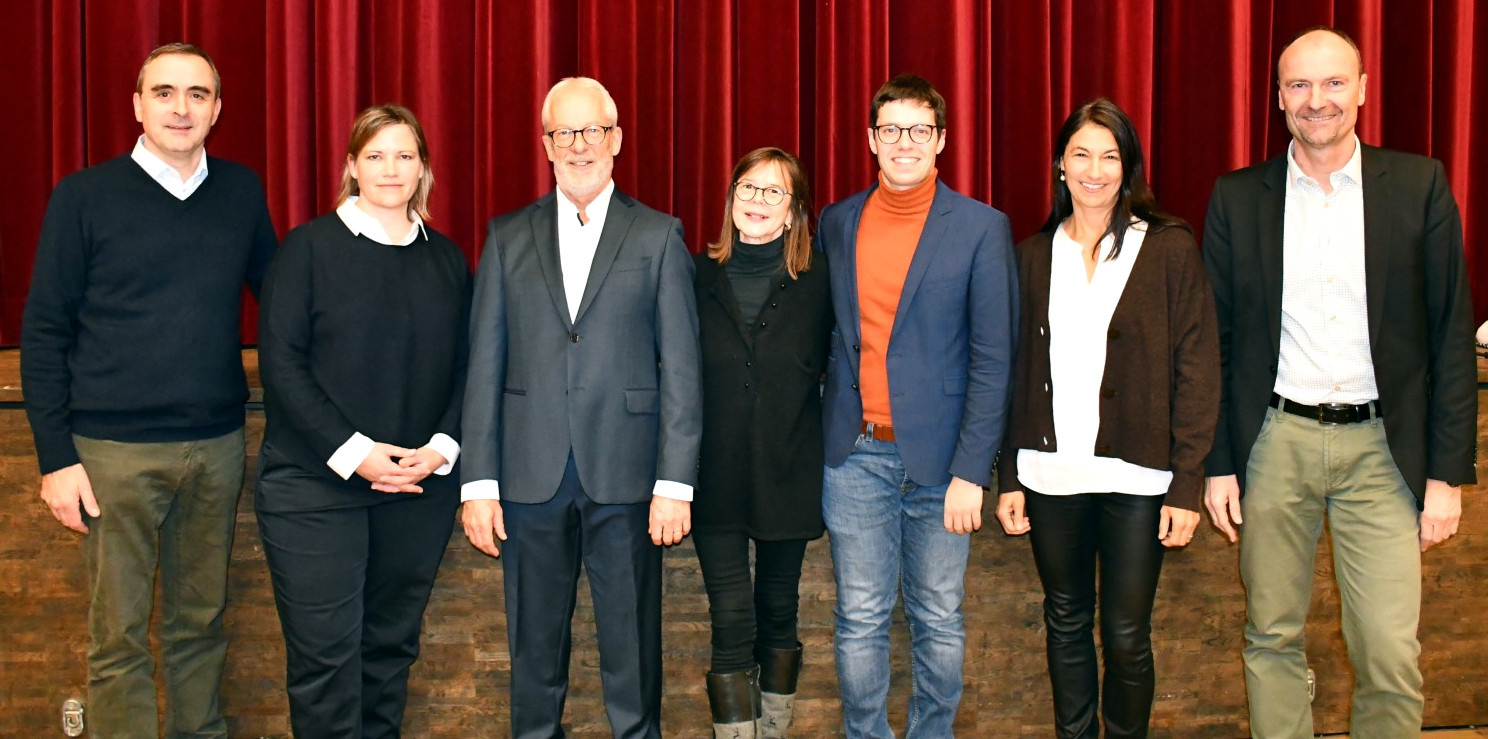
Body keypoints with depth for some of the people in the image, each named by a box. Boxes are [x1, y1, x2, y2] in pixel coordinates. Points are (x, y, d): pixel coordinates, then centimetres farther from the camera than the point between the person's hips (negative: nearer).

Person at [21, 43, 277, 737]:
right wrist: (55, 456, -6)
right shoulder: (85, 196, -2)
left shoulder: (242, 191, 7)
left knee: (200, 620, 13)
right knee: (119, 633, 4)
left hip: (217, 444, 3)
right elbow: (43, 332, -1)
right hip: (115, 451, -3)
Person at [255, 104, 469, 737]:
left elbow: (465, 368, 9)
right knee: (324, 655, -2)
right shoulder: (311, 246, -2)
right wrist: (352, 453, -15)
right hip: (316, 486, -3)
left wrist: (442, 448, -8)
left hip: (419, 491, 4)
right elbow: (281, 363, -8)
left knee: (392, 644, 11)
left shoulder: (446, 259, 10)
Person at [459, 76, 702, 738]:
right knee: (534, 647, 11)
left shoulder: (659, 237, 5)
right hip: (531, 478, 2)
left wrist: (675, 484, -7)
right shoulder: (508, 238, 10)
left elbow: (681, 369, 0)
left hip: (626, 481, -1)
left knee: (632, 645, 6)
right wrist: (478, 483, 0)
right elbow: (484, 367, 6)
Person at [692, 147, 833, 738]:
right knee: (732, 622, -3)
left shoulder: (817, 279, -1)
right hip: (716, 474, 0)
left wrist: (830, 460, -5)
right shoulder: (699, 274, 0)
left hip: (788, 476, 1)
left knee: (779, 614, 14)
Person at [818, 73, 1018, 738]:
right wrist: (820, 435, 5)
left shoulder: (981, 228, -4)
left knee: (938, 620, 9)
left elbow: (993, 360, -6)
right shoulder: (837, 223, 7)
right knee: (860, 620, 8)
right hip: (855, 456, 2)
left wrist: (970, 470, -11)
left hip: (938, 458, -2)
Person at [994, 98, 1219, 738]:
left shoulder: (1170, 249, -2)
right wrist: (1009, 478, 5)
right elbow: (1017, 373, 9)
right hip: (1051, 474, 3)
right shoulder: (1035, 256, 7)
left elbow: (1197, 372, -4)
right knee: (1066, 624, 13)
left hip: (1135, 477, -3)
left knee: (1126, 636, 4)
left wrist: (1187, 486, -9)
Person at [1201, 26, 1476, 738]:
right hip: (1275, 443, 1)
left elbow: (1451, 333, 1)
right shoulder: (1237, 198, 3)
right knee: (1271, 638, 10)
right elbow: (1215, 340, 6)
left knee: (1390, 654, -2)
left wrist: (1448, 470, -2)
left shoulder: (1419, 186, 1)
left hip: (1382, 446, -1)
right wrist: (1217, 462, 3)